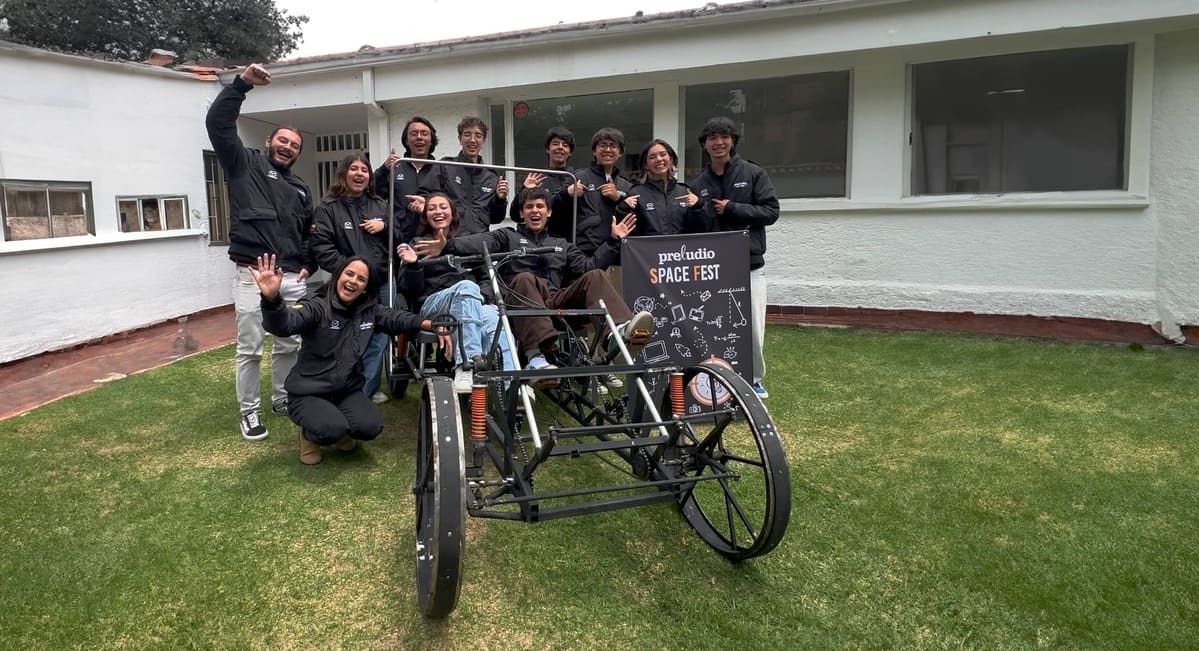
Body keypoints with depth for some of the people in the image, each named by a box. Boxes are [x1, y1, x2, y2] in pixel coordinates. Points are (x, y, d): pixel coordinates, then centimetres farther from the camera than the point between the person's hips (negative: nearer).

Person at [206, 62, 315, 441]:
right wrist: (242, 84, -13)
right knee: (250, 348, -1)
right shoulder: (245, 165, 6)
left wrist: (308, 265, 12)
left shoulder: (300, 189, 21)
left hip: (292, 279, 5)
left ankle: (282, 400, 28)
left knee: (289, 345, 12)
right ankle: (249, 411, 11)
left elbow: (309, 233, 28)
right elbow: (217, 124, -6)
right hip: (252, 275, -5)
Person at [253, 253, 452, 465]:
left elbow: (398, 318, 3)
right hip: (308, 393, -4)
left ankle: (341, 431, 14)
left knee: (370, 427, -21)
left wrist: (434, 326, -16)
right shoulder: (317, 307, -15)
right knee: (333, 428, -31)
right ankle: (310, 434, 6)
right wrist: (271, 298, -54)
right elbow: (284, 324, -31)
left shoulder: (369, 311, 2)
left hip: (347, 390, 5)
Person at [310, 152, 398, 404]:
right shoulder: (328, 208, -1)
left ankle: (367, 390, 20)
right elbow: (321, 247, -10)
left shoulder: (379, 205, 15)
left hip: (382, 282, 5)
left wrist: (385, 227, -3)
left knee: (377, 338, 8)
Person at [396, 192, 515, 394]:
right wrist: (412, 265, -7)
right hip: (435, 303, -2)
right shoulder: (417, 245, 23)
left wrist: (484, 294, 1)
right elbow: (412, 290, 13)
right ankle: (467, 368, -52)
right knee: (467, 287, -39)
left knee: (492, 317, -38)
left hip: (475, 302, 2)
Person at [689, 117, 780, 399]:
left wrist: (732, 208, -9)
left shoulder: (754, 174, 4)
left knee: (752, 327, -2)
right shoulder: (699, 184, 13)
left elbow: (771, 211, -4)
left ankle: (754, 380, 15)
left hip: (749, 264, -2)